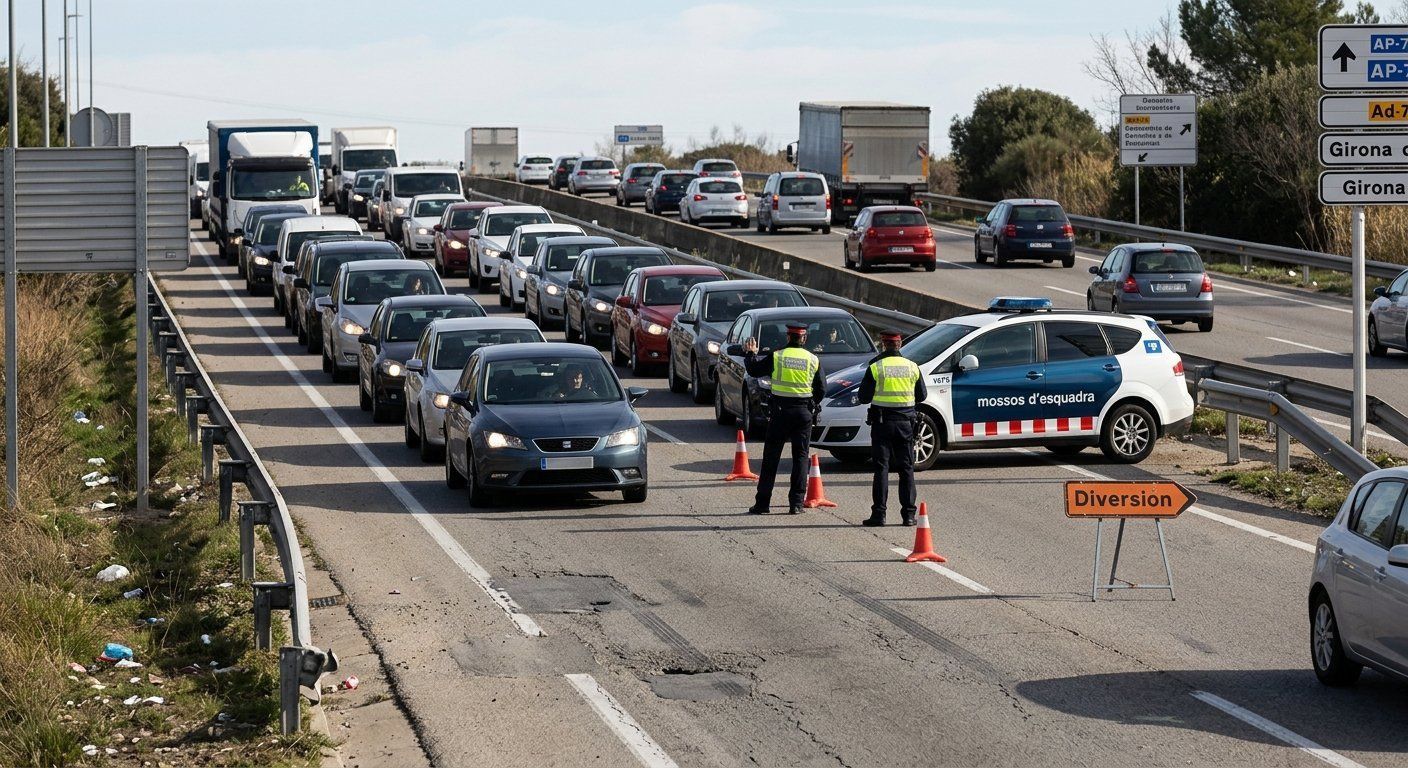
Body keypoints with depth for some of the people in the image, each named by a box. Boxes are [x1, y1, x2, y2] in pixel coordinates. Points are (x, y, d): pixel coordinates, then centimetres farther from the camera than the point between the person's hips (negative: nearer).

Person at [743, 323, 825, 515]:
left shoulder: (776, 356, -5)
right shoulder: (813, 360, 0)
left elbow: (753, 370, 5)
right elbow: (821, 389, 5)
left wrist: (750, 354, 23)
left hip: (780, 411, -1)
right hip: (803, 412, 1)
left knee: (771, 457, 5)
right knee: (800, 457, 7)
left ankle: (762, 502, 5)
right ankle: (796, 503, 2)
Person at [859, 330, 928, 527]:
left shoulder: (875, 367, -8)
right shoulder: (912, 367, 2)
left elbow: (864, 397, -5)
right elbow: (922, 395, 11)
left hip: (882, 422, -2)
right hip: (905, 422, 2)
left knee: (881, 468, 0)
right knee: (906, 468, 8)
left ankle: (879, 514, -4)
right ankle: (908, 514, 6)